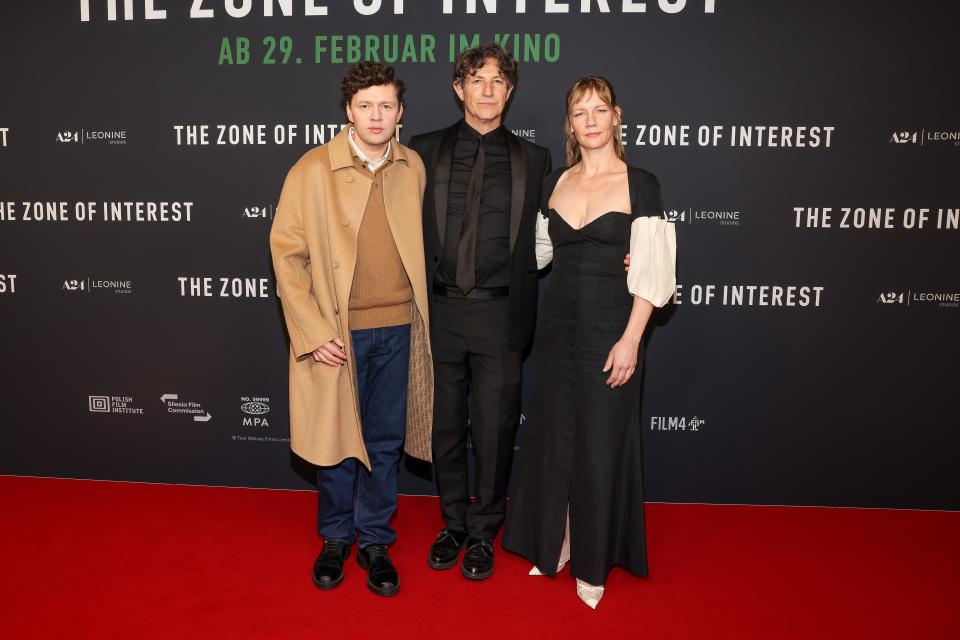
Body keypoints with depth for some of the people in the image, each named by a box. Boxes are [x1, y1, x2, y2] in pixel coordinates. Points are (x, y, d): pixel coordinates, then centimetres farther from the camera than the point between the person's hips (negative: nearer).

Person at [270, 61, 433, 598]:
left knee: (386, 442, 12)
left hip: (398, 329, 3)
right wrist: (313, 332, -12)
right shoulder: (313, 170, -7)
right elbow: (287, 253, -6)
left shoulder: (413, 167, 3)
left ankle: (375, 540, 31)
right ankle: (336, 538, 33)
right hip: (337, 332, -2)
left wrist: (419, 312, 9)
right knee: (337, 438, 10)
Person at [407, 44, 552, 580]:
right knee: (445, 424, 13)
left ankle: (484, 532, 27)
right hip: (440, 310, 1)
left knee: (495, 429, 6)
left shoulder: (533, 159, 6)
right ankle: (455, 523, 33)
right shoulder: (424, 151, 6)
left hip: (500, 314, -1)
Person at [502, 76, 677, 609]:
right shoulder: (555, 182, 8)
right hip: (557, 323, 5)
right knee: (552, 435, 11)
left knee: (600, 442, 4)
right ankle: (554, 543, 31)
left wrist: (631, 339, -16)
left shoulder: (640, 185, -5)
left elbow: (650, 273, -10)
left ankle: (593, 562, 22)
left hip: (609, 326, -4)